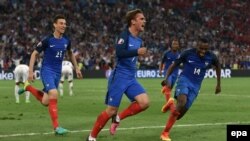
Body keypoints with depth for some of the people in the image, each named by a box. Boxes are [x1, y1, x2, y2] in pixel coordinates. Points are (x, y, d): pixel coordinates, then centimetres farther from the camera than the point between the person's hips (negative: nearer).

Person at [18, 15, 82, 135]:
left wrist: (76, 68, 21)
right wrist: (30, 71, -11)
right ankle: (56, 127, -21)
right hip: (47, 70, -6)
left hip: (57, 73, 6)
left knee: (45, 102, 9)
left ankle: (28, 87, 37)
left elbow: (70, 53, 23)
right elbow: (34, 54, -6)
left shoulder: (66, 40, 2)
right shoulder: (47, 40, -13)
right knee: (54, 94, -26)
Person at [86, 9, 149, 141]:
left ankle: (118, 118, 6)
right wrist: (137, 52, -34)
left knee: (144, 102, -12)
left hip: (131, 78, 7)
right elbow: (119, 53, -28)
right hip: (119, 77, -7)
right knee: (111, 110, -6)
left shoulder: (138, 40, 11)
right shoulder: (124, 35, -12)